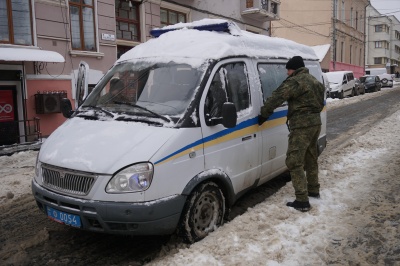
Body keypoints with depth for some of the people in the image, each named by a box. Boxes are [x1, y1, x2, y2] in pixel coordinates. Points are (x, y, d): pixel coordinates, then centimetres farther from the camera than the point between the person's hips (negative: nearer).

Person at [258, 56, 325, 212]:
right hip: (315, 122, 10)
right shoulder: (315, 81, 19)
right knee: (311, 158, 22)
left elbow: (276, 98, -20)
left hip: (302, 125, -10)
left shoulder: (294, 82, -13)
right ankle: (314, 190, 35)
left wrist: (263, 115, -14)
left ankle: (302, 201, -10)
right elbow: (320, 103, 25)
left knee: (294, 162, -8)